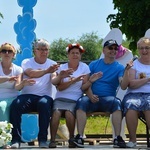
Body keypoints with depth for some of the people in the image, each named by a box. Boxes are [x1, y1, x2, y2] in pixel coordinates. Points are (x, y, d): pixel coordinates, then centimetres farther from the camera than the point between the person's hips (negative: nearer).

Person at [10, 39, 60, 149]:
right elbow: (31, 74, -17)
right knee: (15, 105, -32)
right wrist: (47, 71, -34)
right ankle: (16, 139, -22)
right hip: (28, 95, 0)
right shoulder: (27, 62, 7)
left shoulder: (52, 64, 11)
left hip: (44, 96, 0)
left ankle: (43, 139, -27)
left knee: (44, 104, -36)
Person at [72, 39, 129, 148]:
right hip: (92, 98, 1)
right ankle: (80, 137, -35)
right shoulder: (94, 64, 13)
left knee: (117, 102, -35)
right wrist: (90, 95, -14)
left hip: (108, 99, -1)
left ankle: (117, 138, -35)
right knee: (82, 101, -32)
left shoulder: (119, 67, 9)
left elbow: (123, 86, -5)